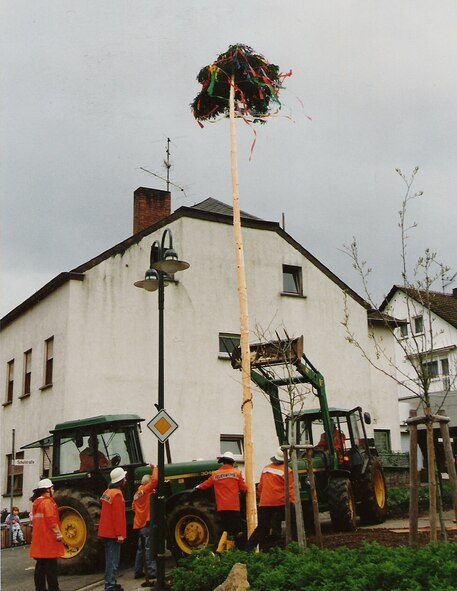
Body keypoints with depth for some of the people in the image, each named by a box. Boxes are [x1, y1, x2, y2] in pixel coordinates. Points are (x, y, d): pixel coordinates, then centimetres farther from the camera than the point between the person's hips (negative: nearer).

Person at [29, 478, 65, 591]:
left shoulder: (36, 503, 15)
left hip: (38, 540, 9)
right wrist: (59, 535, -17)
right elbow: (52, 520, -21)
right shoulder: (48, 502, -13)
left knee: (40, 566, 12)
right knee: (51, 566, -5)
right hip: (49, 540, -9)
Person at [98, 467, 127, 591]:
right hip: (113, 533, -9)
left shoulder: (107, 492, 12)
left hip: (106, 532, 9)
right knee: (113, 561, -5)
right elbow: (118, 516, -22)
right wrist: (120, 534, -20)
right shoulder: (117, 494, -18)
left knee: (110, 559, 17)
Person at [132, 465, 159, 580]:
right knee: (149, 548, -8)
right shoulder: (146, 489, -10)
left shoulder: (137, 493, 16)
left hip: (139, 523, 9)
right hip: (147, 522, -9)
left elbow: (134, 506, 21)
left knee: (141, 548, 14)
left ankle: (138, 572, 18)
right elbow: (155, 480, -23)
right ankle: (152, 572, -8)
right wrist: (155, 469, -10)